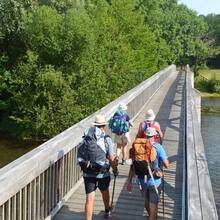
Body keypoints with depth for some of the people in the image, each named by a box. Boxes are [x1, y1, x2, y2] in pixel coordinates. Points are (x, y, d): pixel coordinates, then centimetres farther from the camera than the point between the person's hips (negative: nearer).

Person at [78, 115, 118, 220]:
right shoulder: (107, 139, -11)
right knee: (105, 192, 26)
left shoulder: (85, 139, -3)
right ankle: (107, 211, 50)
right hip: (103, 173, -1)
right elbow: (112, 159, -10)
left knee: (90, 199, 3)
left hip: (88, 173, 1)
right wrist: (115, 170, 7)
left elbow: (80, 156, 4)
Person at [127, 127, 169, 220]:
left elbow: (133, 166, -3)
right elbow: (166, 165, -14)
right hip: (154, 182, -4)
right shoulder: (158, 147, -13)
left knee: (147, 203, 29)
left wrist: (129, 181, 3)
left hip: (143, 181, 5)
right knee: (153, 209, 3)